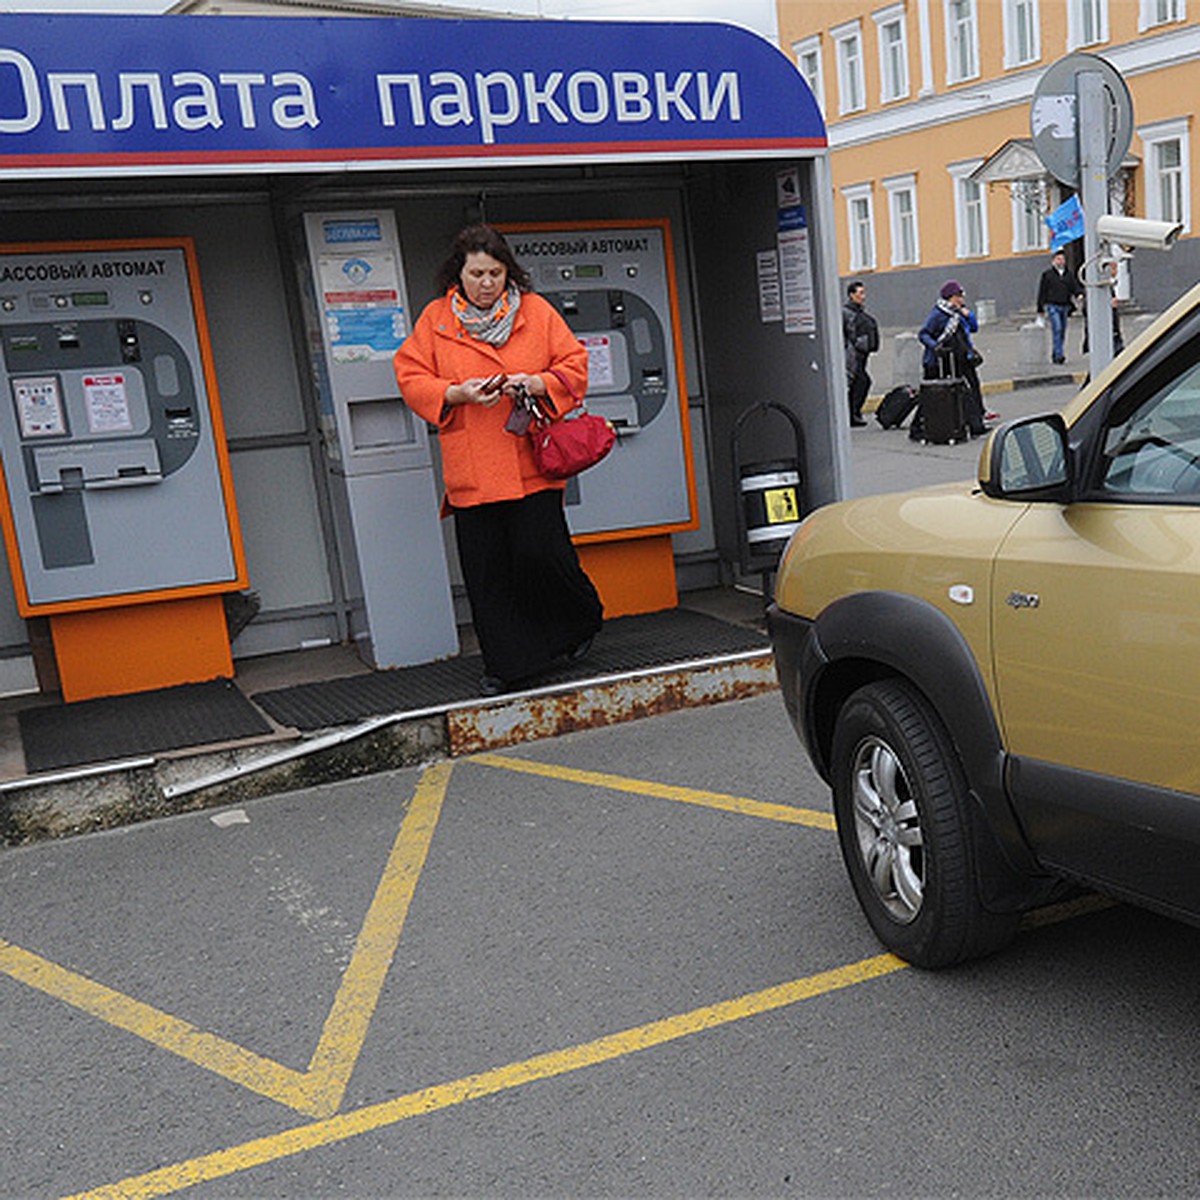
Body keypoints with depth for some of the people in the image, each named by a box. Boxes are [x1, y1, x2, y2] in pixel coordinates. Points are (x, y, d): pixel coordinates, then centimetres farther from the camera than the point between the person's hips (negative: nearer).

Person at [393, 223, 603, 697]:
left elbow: (574, 366, 8)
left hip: (532, 462, -1)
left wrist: (536, 383, -12)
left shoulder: (536, 311, 7)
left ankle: (581, 621, 23)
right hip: (471, 470, 2)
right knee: (486, 572, 1)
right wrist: (459, 393, -12)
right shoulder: (435, 319, 8)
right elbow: (411, 379, 5)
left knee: (541, 552, -7)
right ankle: (505, 662, 14)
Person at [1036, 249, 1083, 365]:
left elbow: (1073, 288, 14)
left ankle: (1054, 356, 14)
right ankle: (1059, 354, -22)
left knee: (1062, 331, 6)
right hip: (1052, 305, -5)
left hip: (1064, 306, 5)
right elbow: (1042, 292, 3)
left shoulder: (1068, 274, 15)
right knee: (1057, 328, -18)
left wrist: (1078, 295, -9)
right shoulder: (1047, 274, 2)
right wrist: (1040, 309, 1)